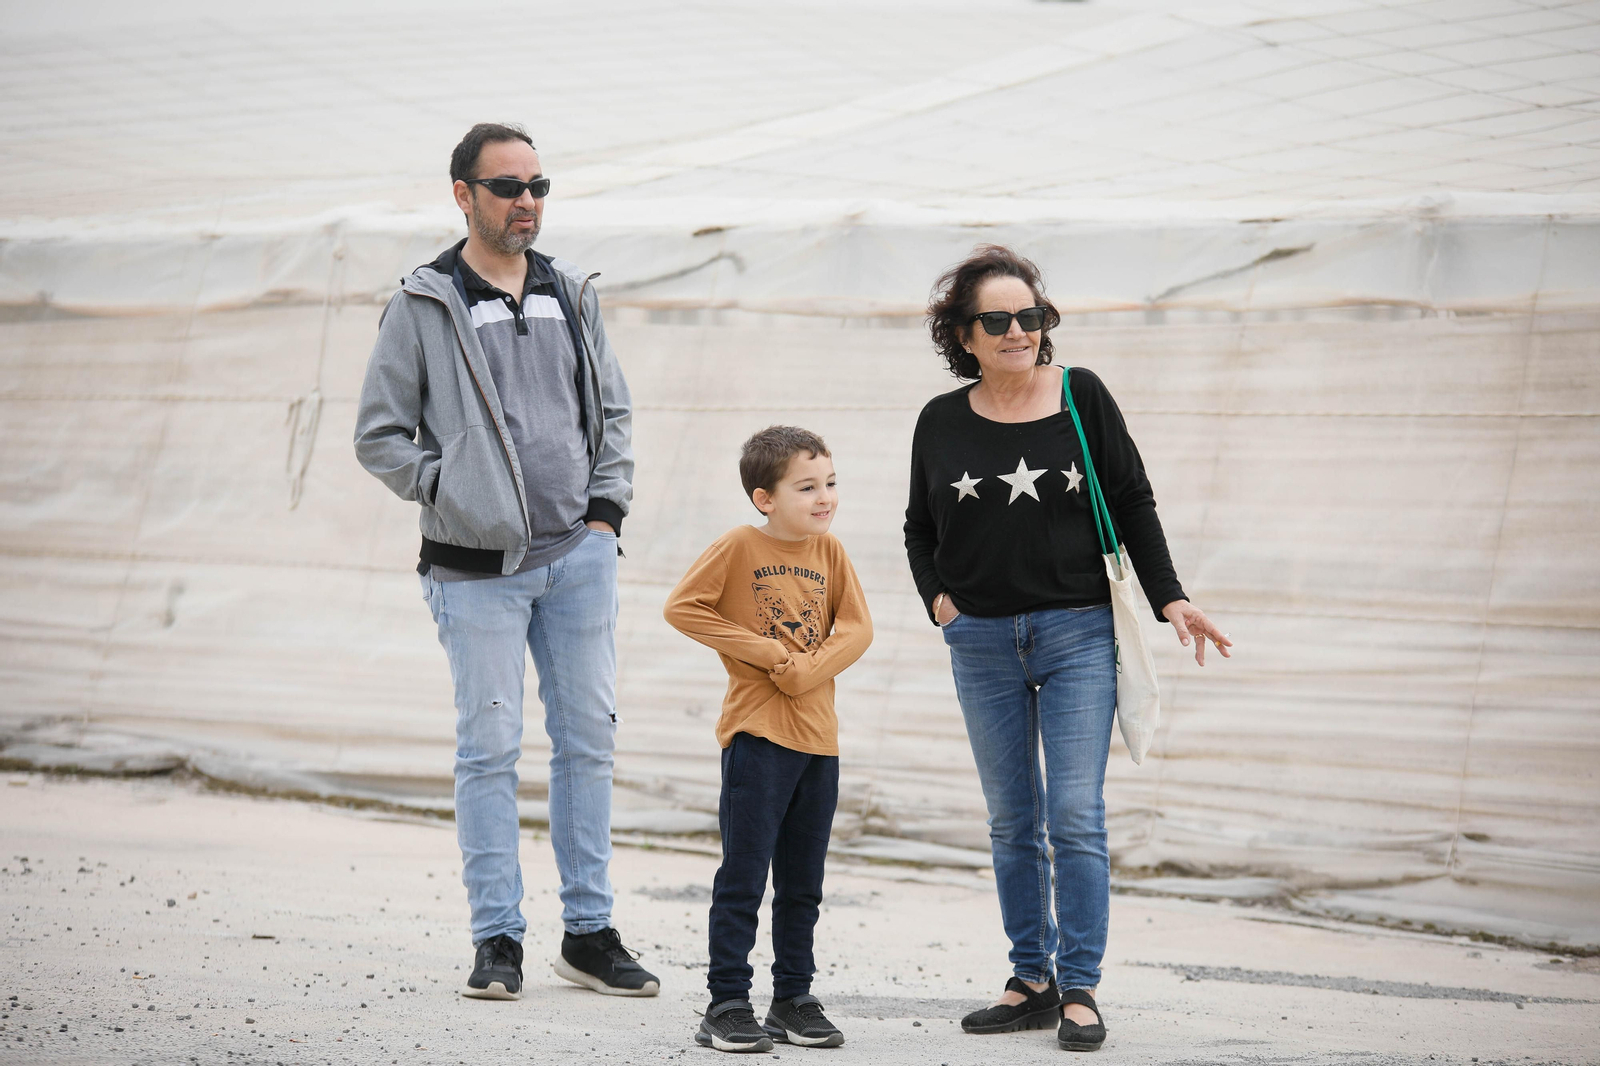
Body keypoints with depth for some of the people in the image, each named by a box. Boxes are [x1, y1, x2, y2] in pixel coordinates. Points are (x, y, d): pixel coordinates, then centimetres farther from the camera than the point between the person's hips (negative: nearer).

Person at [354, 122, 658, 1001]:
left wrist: (606, 505, 8)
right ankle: (497, 939, 5)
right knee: (490, 747, -3)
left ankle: (589, 931, 14)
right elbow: (380, 435, 0)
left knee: (588, 740, 6)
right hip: (480, 566, -4)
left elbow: (613, 412, 19)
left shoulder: (572, 298, 12)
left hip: (579, 556, 4)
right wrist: (453, 495, -9)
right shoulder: (423, 308, -2)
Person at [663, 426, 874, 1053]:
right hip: (757, 736, -5)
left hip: (818, 737, 5)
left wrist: (806, 670, -12)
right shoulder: (739, 547, -7)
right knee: (743, 878, -4)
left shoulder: (828, 550, 6)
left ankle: (794, 1000, 21)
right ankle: (726, 1006, 0)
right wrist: (764, 652, -12)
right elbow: (682, 607, -9)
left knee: (802, 884, 12)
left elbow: (856, 628, 4)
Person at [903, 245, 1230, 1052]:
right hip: (983, 643, 3)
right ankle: (1031, 982, 16)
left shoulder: (1081, 397, -1)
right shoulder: (942, 423, 4)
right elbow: (920, 529, 17)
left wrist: (1169, 598, 0)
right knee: (1012, 823, 8)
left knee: (1076, 818, -7)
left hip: (1077, 631, -2)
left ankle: (1079, 989, -2)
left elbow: (1133, 505, 5)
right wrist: (938, 598, 2)